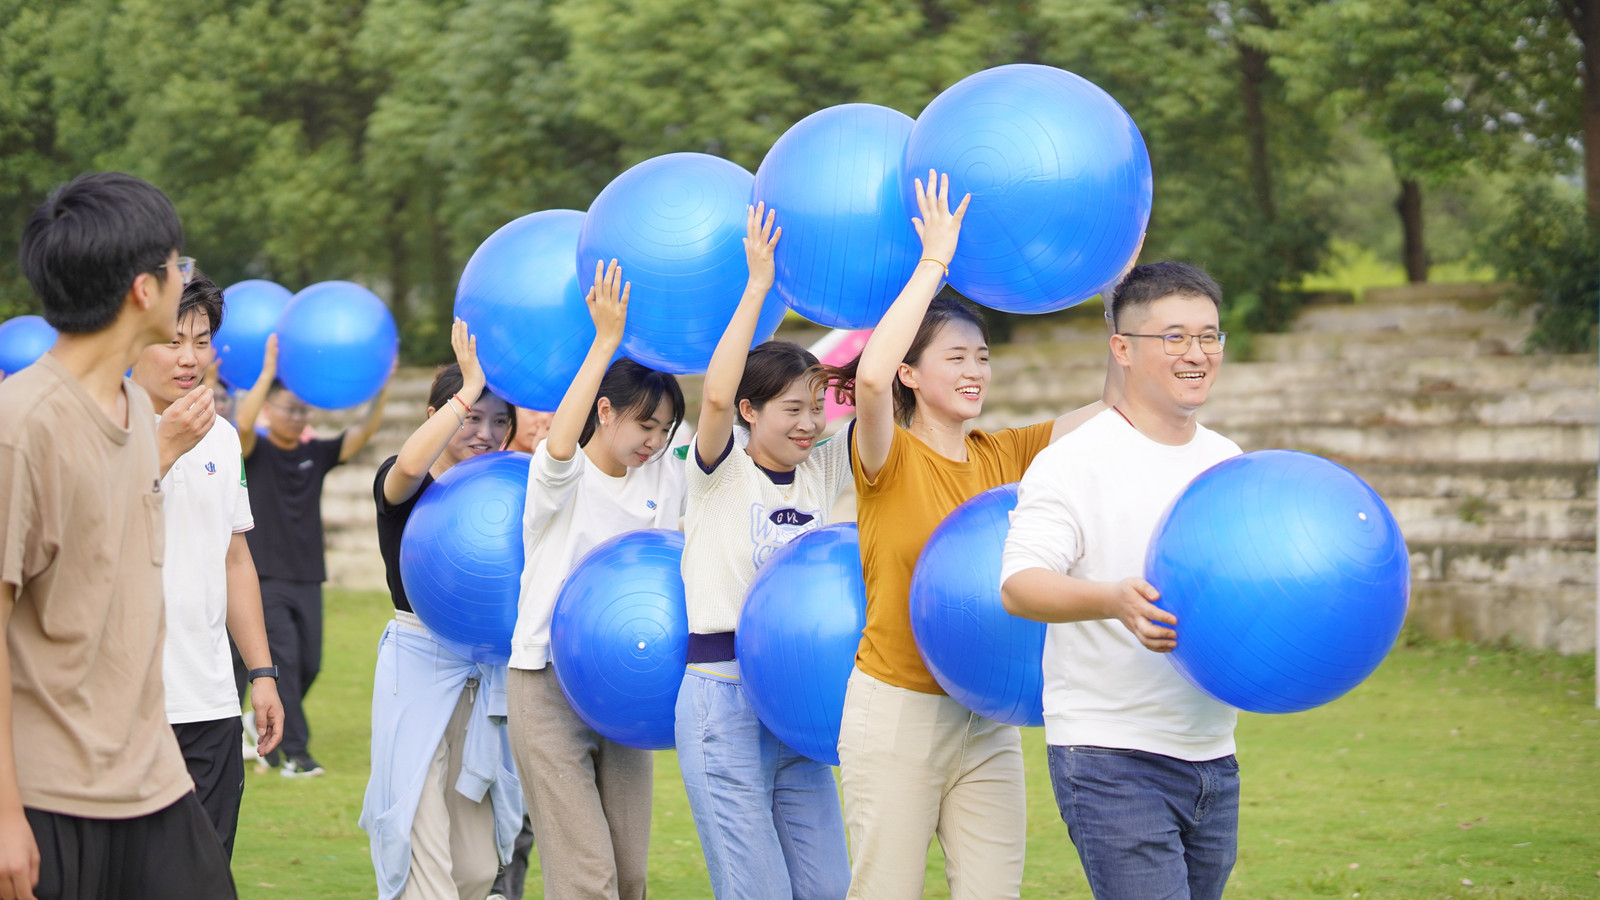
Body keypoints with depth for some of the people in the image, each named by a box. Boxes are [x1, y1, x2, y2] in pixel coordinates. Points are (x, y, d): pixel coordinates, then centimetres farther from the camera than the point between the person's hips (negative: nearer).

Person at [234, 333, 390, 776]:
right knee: (284, 660, -12)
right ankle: (296, 752, -9)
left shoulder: (316, 454, 8)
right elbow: (243, 422, -24)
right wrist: (269, 371, -35)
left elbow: (365, 432, -3)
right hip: (266, 576, -5)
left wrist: (383, 387, -18)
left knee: (309, 665, 5)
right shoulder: (255, 452, -2)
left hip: (308, 578, 5)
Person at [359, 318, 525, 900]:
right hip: (422, 661, -5)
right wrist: (469, 387, -25)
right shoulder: (403, 486, -5)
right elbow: (410, 466, -30)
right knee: (424, 841, -12)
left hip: (489, 671, 5)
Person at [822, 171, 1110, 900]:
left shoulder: (1003, 457, 8)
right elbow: (870, 378, -29)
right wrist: (934, 260, -23)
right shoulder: (887, 459, -7)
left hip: (986, 718, 5)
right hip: (895, 710, -5)